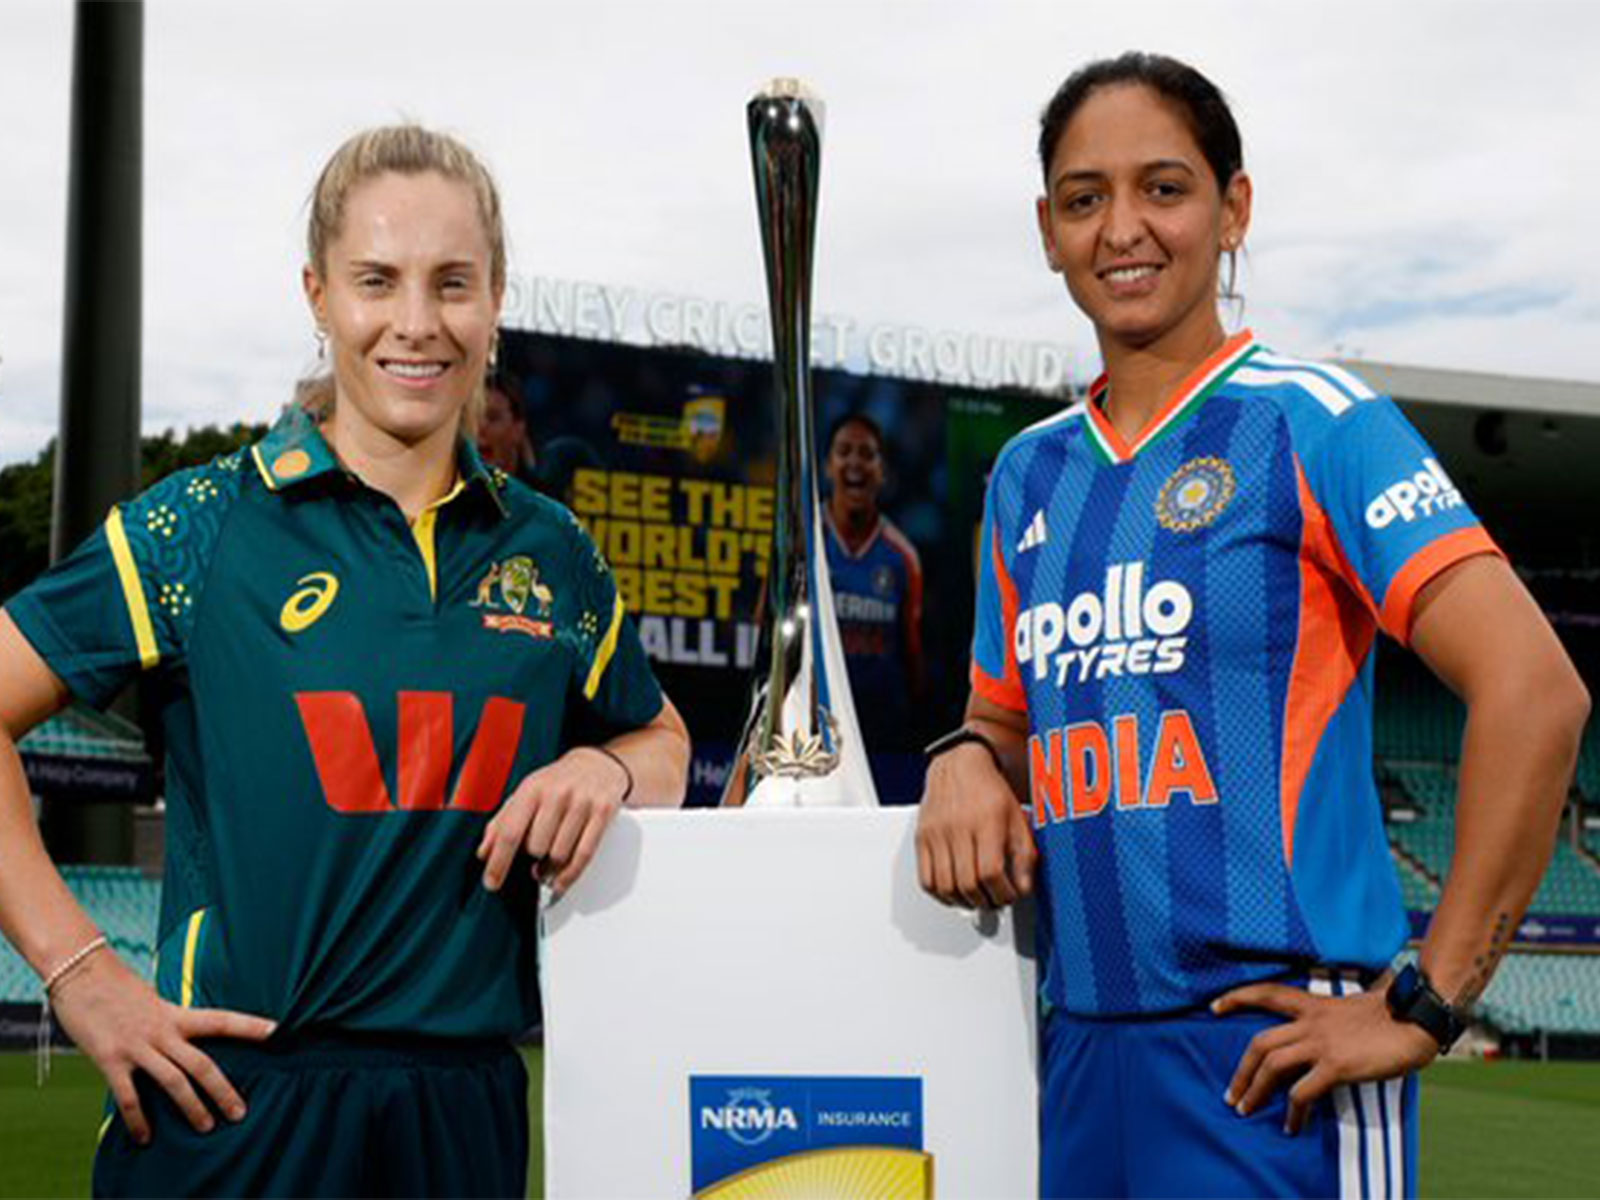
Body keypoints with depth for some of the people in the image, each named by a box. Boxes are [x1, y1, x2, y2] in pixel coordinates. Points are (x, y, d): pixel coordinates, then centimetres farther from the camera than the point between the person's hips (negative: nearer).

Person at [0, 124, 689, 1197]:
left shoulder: (550, 552, 7)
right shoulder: (207, 524, -3)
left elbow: (662, 739, 22)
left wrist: (608, 770, -1)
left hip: (467, 1109, 4)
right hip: (235, 1107, -3)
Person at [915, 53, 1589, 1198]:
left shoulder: (1312, 421, -6)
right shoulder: (1030, 473, 13)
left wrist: (1426, 1006, -15)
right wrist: (969, 758, 0)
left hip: (1271, 1055, -6)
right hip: (1082, 1050, 6)